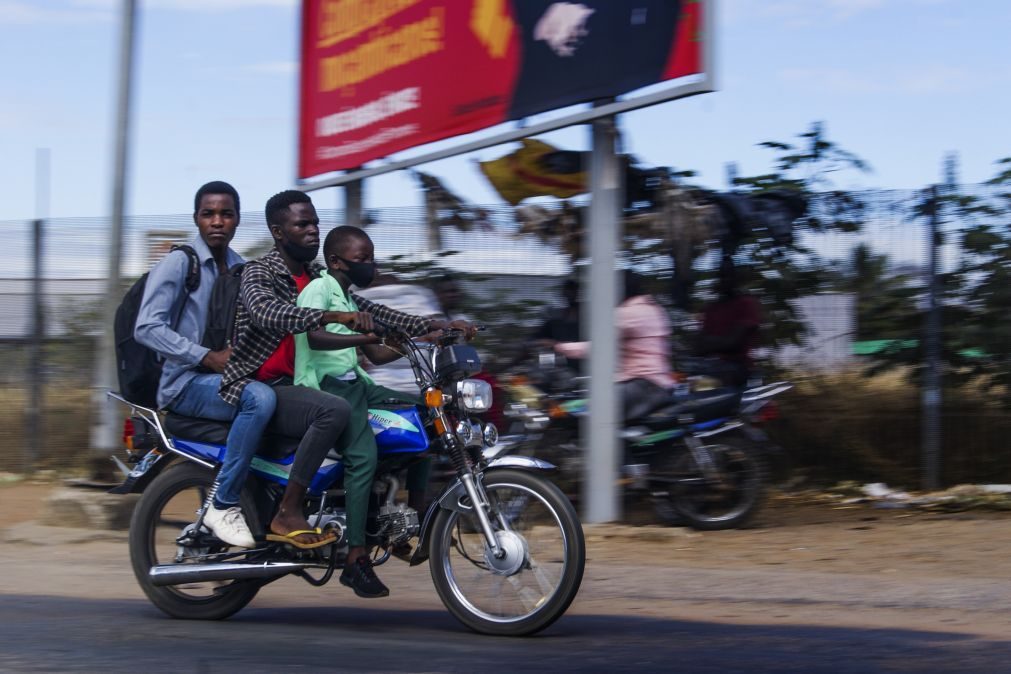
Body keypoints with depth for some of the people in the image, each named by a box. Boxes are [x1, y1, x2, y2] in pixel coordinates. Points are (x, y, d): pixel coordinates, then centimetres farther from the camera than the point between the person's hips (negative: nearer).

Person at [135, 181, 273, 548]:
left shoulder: (239, 267, 17)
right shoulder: (179, 262, -5)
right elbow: (147, 328, -14)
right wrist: (209, 357, -22)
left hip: (230, 375, 7)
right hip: (187, 382, -7)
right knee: (258, 399, -35)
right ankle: (223, 505, -26)